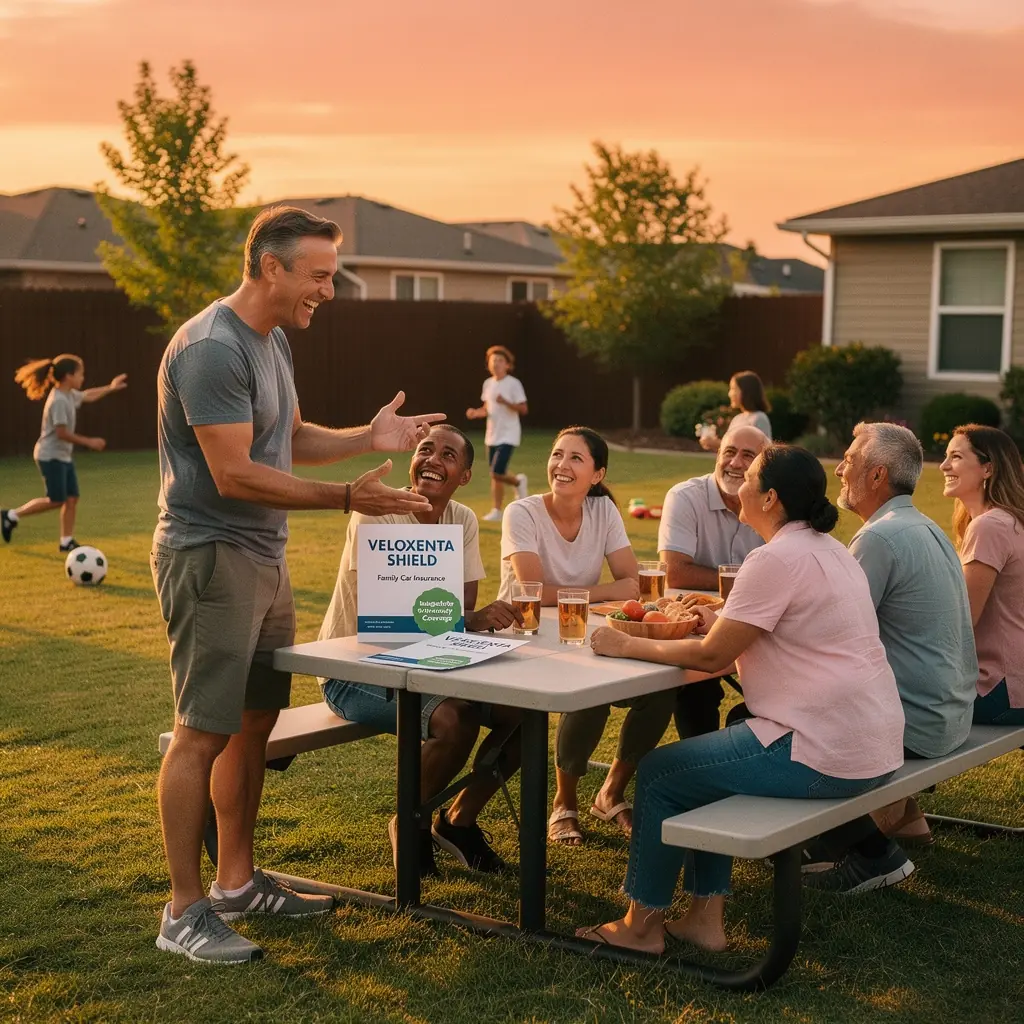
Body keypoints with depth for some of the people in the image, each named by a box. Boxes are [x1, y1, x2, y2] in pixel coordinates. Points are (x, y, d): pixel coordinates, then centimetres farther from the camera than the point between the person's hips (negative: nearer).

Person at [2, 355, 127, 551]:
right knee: (56, 500, -5)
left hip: (64, 456, 9)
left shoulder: (69, 394, 6)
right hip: (50, 456, -9)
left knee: (72, 498, 5)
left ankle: (66, 541, 10)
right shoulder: (59, 401, -23)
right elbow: (62, 433, -23)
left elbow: (87, 396, 28)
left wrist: (110, 388, 29)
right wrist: (89, 442, -17)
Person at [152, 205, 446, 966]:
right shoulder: (211, 349, -19)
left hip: (264, 559, 10)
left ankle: (238, 881, 26)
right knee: (204, 732, -5)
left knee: (255, 722, 14)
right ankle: (184, 911, 4)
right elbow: (234, 475, -22)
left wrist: (368, 439, 5)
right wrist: (346, 498, -22)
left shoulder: (273, 340, 11)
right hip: (210, 558, -9)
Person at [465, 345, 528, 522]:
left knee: (496, 474, -15)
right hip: (492, 435, 7)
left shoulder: (514, 384, -10)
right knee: (496, 475, 9)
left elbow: (523, 409, -13)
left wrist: (506, 402, -28)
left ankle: (496, 511, 5)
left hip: (508, 435, -7)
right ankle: (518, 481, 35)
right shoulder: (488, 383, 9)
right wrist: (475, 413, -2)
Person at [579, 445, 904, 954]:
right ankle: (705, 917, 22)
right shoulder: (830, 550, 14)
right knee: (702, 765, 23)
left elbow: (712, 656, -16)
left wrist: (628, 646, -6)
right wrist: (723, 623, 9)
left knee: (659, 772, 4)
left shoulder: (777, 558, -17)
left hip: (821, 757, -10)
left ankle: (643, 924, 16)